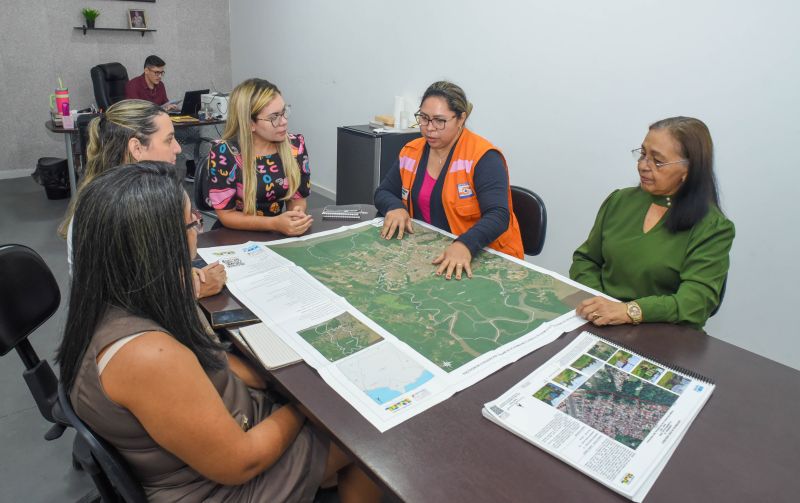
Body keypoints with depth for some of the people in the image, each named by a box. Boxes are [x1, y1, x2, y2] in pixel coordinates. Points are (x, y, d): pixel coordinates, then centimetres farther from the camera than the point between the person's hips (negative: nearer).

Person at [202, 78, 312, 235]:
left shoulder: (295, 145, -5)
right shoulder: (223, 153, -15)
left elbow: (298, 196, 4)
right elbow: (226, 214, -11)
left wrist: (297, 214, -18)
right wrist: (275, 223, -24)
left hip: (279, 234, 3)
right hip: (237, 236, -3)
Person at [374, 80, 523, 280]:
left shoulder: (483, 157, -14)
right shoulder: (411, 151, 5)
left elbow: (498, 216, -24)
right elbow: (383, 193, 12)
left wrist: (464, 246, -41)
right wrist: (395, 208, -11)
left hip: (483, 256, -5)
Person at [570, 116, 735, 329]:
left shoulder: (713, 227, -6)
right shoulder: (619, 200, 7)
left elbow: (697, 300, -16)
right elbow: (585, 260, 10)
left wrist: (630, 311, -31)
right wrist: (593, 303, -9)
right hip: (597, 325, 2)